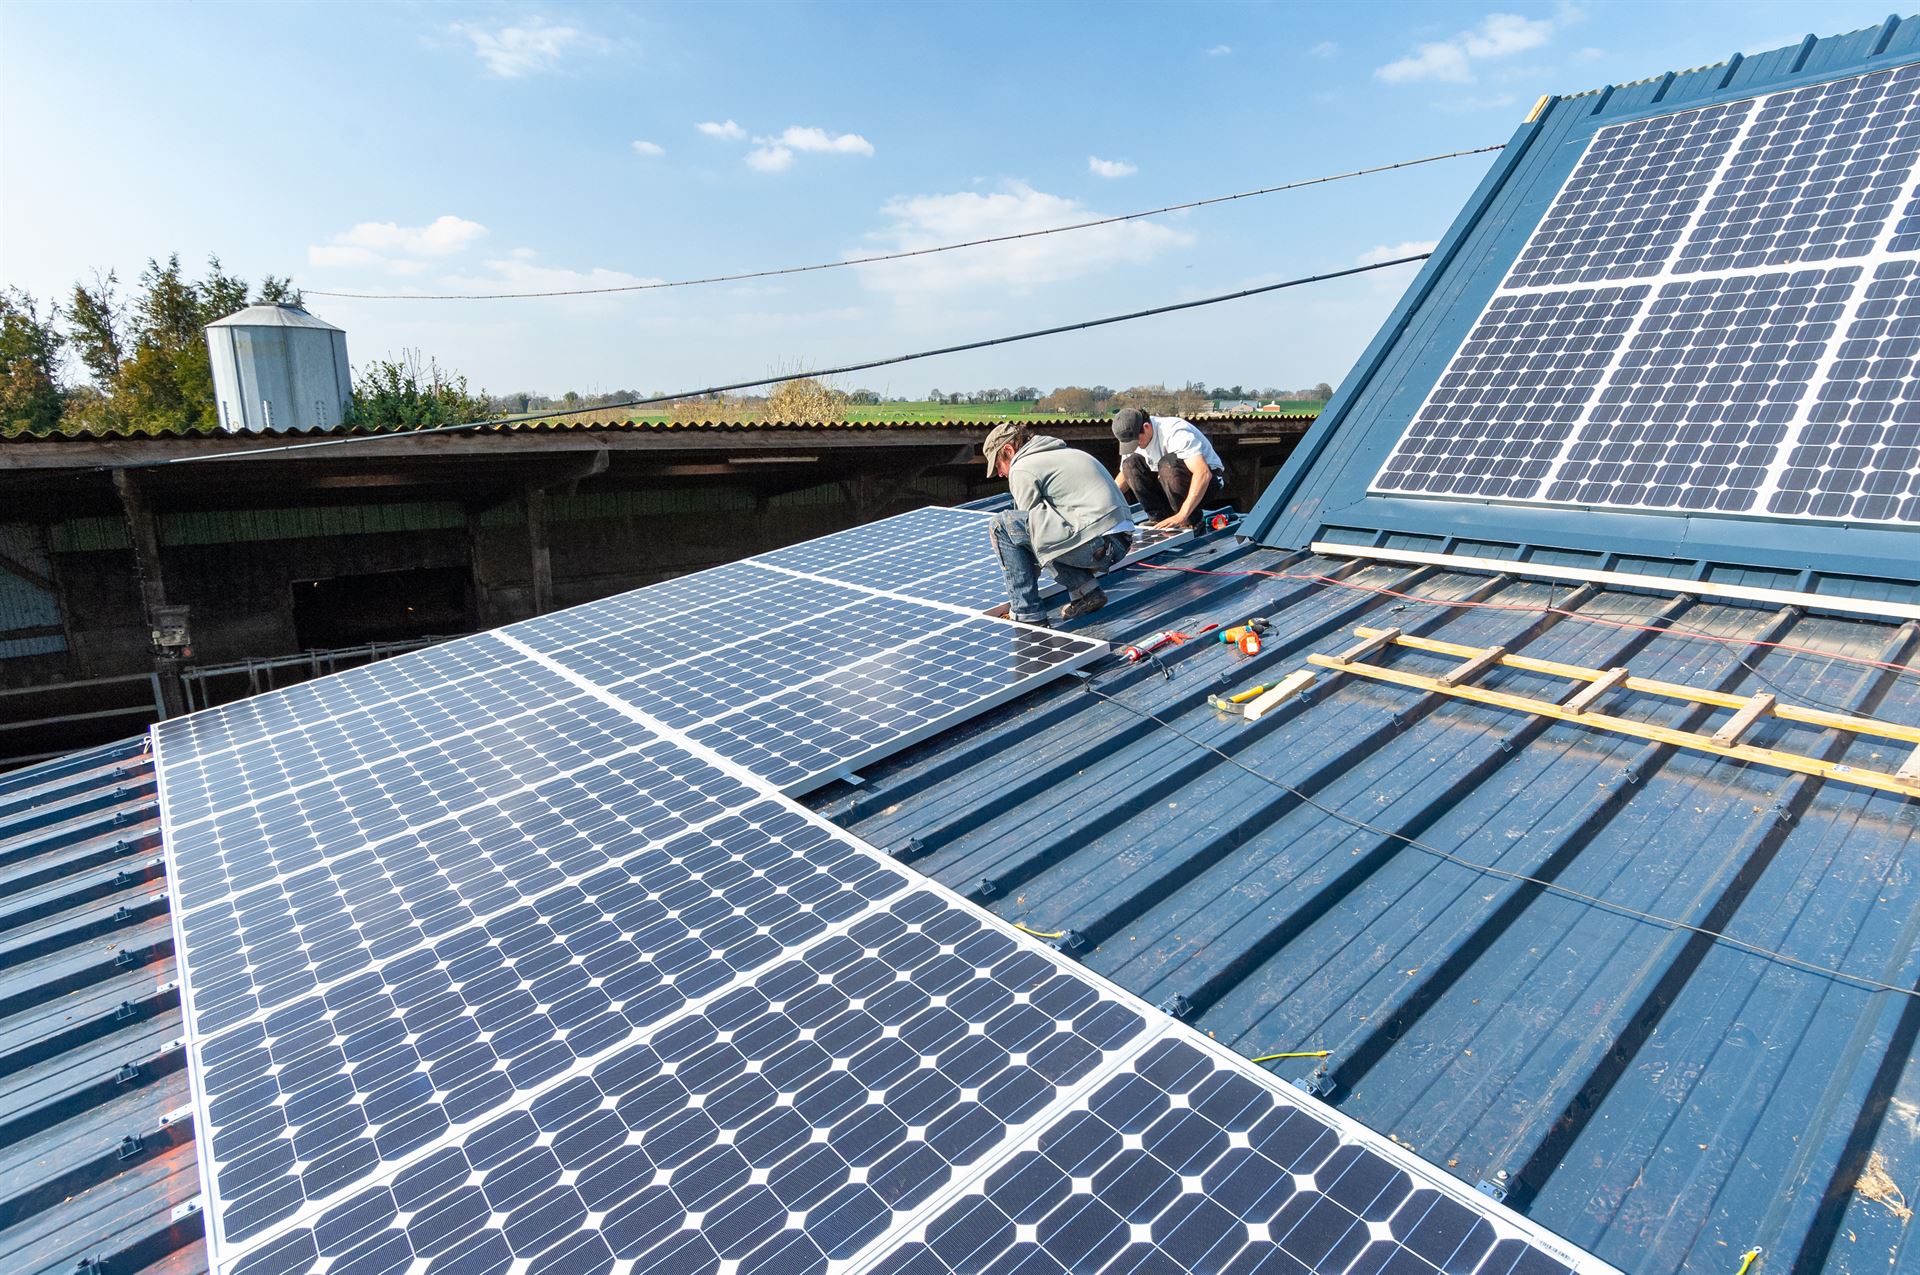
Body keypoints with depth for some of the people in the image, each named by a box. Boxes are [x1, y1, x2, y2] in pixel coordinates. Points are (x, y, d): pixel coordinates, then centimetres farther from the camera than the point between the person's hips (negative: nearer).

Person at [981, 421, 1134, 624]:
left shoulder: (1022, 469, 0)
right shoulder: (1063, 453, 27)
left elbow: (1031, 523, 2)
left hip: (1096, 542, -9)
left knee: (1001, 525, -3)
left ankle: (1027, 614, -1)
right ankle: (1086, 591, 15)